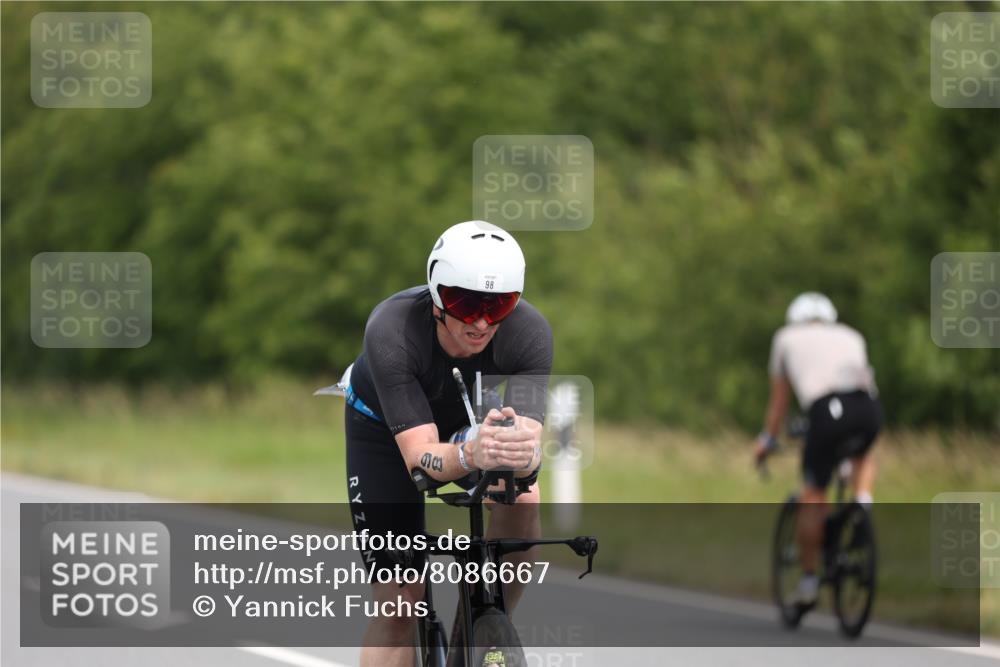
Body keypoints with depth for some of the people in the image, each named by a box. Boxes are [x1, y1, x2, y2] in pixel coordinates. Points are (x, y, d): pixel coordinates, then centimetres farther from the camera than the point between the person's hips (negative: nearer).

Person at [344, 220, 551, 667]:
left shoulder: (529, 331, -35)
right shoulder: (390, 331, -40)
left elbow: (530, 436, -43)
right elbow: (419, 455, -45)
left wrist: (523, 450, -67)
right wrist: (472, 455, -66)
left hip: (474, 414, 2)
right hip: (384, 425, -2)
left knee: (523, 502, -29)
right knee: (399, 601, -9)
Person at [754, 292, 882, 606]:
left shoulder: (787, 338, 27)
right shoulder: (851, 337, 34)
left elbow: (779, 399, 32)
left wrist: (768, 438, 46)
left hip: (827, 413, -3)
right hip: (869, 410, 3)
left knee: (812, 498, 10)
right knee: (863, 457, 37)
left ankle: (809, 580, 11)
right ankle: (863, 504, 11)